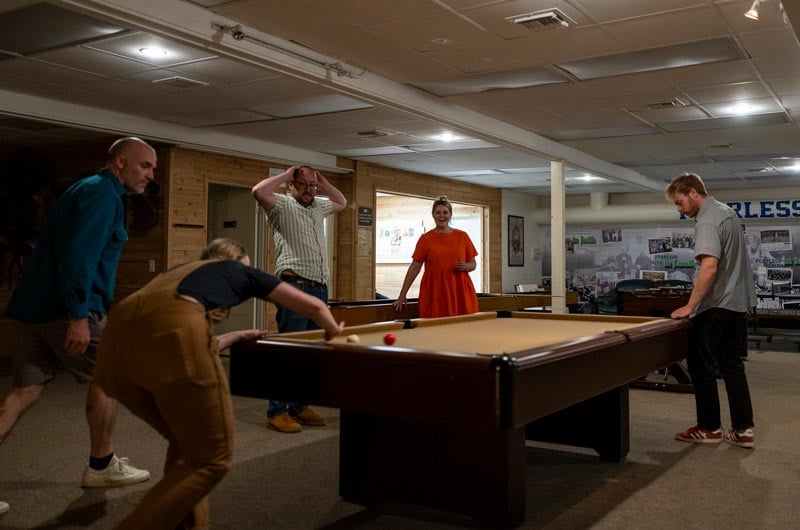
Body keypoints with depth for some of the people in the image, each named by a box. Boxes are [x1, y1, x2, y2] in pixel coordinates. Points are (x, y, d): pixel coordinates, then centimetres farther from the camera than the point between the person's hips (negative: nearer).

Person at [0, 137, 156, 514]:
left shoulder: (91, 190, 22)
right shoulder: (102, 192, -10)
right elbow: (79, 255, -23)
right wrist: (78, 316, -26)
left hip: (33, 304, 10)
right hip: (63, 307, -10)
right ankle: (101, 466, 16)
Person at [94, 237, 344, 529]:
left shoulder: (180, 271, 41)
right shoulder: (241, 271, 29)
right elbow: (315, 307, 35)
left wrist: (237, 336, 53)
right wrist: (333, 330, 55)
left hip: (118, 336, 7)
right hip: (173, 328, -7)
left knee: (187, 445, 26)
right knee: (212, 460, 7)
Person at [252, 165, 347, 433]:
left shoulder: (318, 207, 20)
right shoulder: (282, 205, -3)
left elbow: (341, 202, 39)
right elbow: (258, 192, -22)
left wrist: (324, 183, 22)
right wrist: (286, 175, -9)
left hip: (320, 288, 8)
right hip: (294, 287, -8)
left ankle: (299, 407, 20)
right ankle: (276, 411, 1)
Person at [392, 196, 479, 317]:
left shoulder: (462, 236, 7)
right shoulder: (426, 239, 2)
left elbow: (473, 264, 12)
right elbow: (414, 268, 1)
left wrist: (465, 266, -11)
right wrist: (402, 295, -2)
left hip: (460, 292, 2)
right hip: (434, 293, -1)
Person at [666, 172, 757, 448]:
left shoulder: (707, 221, -17)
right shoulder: (727, 211, 14)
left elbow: (709, 267, -29)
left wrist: (690, 306, -26)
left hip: (716, 306, -9)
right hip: (738, 302, 9)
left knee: (701, 364, 2)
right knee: (732, 365, 11)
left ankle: (709, 428, 10)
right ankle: (743, 430, 12)